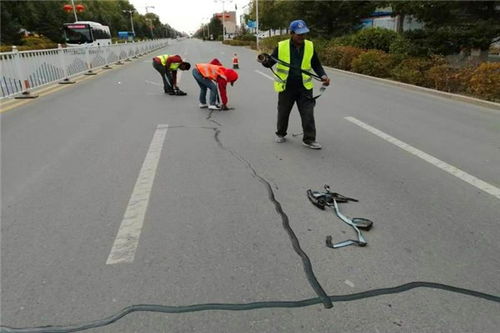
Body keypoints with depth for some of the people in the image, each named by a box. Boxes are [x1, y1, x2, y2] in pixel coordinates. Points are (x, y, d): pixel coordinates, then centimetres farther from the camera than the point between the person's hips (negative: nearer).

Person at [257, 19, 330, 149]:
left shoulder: (310, 46, -1)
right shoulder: (281, 46, -7)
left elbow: (316, 65, 8)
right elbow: (270, 62, 2)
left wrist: (323, 75, -9)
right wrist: (265, 61, -21)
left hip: (304, 87, 1)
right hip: (286, 87, 0)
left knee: (308, 113, -2)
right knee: (283, 113, 13)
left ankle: (309, 139, 8)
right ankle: (280, 134, 35)